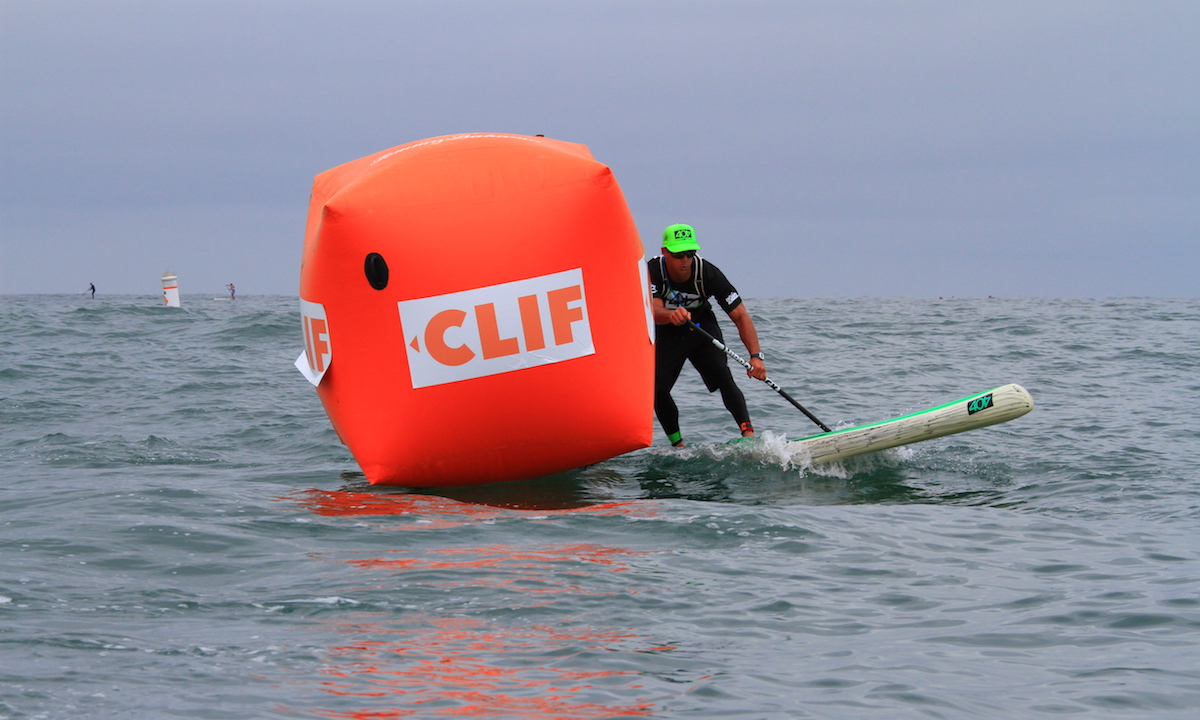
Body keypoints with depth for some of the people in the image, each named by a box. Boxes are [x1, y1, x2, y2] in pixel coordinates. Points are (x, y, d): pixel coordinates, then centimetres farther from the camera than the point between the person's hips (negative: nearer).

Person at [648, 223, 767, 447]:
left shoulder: (708, 273, -28)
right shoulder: (652, 271, -28)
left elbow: (740, 315, -30)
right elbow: (654, 311, -43)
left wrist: (756, 356, -42)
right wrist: (671, 315, -67)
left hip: (702, 329, -1)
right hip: (667, 334, 1)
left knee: (723, 378, -23)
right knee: (656, 390, -10)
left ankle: (748, 433, -32)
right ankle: (678, 445, 8)